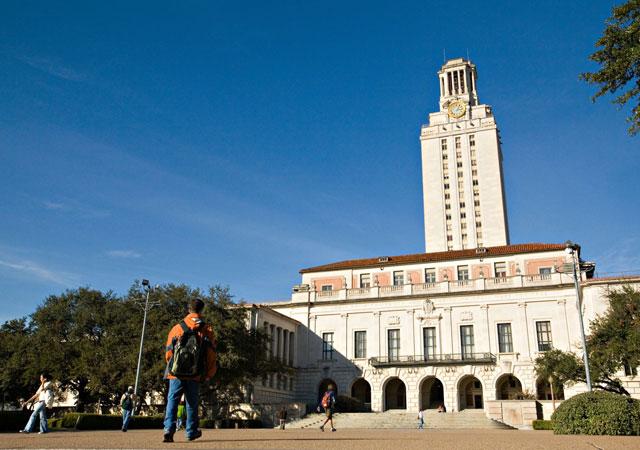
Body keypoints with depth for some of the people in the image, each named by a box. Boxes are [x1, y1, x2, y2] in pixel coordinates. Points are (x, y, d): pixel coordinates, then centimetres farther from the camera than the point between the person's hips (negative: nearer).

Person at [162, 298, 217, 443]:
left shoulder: (177, 328, 1)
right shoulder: (207, 330, 2)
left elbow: (168, 353, 4)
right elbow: (211, 355, 1)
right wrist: (208, 374, 10)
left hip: (176, 374, -1)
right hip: (195, 375, 1)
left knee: (172, 401, 2)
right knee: (192, 403, 13)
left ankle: (169, 429, -14)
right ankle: (191, 432, 20)